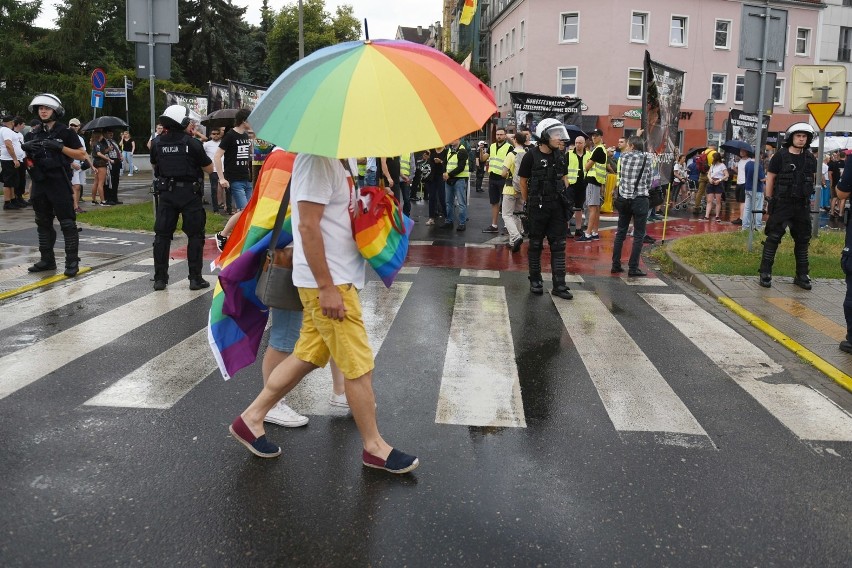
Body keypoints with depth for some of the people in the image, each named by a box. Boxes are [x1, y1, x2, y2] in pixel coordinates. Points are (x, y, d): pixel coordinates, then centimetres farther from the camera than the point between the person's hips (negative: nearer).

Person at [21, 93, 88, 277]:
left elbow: (82, 155, -7)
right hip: (40, 184, 7)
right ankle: (47, 260, 19)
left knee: (67, 223, -6)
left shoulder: (65, 132, -3)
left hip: (59, 183, -7)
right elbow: (30, 160, 20)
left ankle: (72, 262, -4)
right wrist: (27, 150, -2)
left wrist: (60, 147, -17)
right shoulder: (36, 134, 14)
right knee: (43, 224, 11)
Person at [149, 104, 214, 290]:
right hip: (190, 193, -4)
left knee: (162, 235, 10)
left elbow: (154, 165, 18)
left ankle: (160, 278, 13)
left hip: (167, 193, 4)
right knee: (195, 235, 5)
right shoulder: (192, 143, -11)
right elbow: (209, 169, -3)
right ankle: (195, 278, 5)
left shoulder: (158, 142, 2)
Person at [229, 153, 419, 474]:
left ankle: (251, 419, 27)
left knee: (308, 356, 16)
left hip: (340, 276, 10)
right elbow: (308, 226, -22)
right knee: (359, 365, 0)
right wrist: (326, 288, -22)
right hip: (327, 282, -10)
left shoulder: (344, 156, 12)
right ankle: (374, 447, 15)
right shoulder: (317, 158, -18)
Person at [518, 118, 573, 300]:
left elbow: (564, 178, 16)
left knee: (558, 245, 3)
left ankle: (559, 285, 6)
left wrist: (566, 200, 8)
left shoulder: (560, 156, 8)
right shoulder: (531, 155, -7)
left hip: (557, 206, 4)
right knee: (536, 245, 7)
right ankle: (535, 281, 20)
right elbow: (523, 181, -1)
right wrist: (528, 203, 1)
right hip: (538, 207, -4)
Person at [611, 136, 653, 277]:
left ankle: (616, 265, 14)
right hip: (640, 199, -3)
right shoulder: (646, 159, -3)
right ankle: (633, 268, 0)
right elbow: (648, 183, 3)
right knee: (639, 235, 2)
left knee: (620, 232, 13)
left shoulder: (624, 157, 1)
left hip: (624, 198, 3)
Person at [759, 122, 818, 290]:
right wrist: (769, 202, -4)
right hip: (781, 204, -4)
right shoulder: (780, 156, -4)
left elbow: (812, 179, 16)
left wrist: (808, 199, 9)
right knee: (773, 238, -5)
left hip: (802, 205, 5)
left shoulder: (810, 158, 7)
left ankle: (802, 275, 18)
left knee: (802, 240, 9)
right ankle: (765, 273, 1)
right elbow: (770, 179, -2)